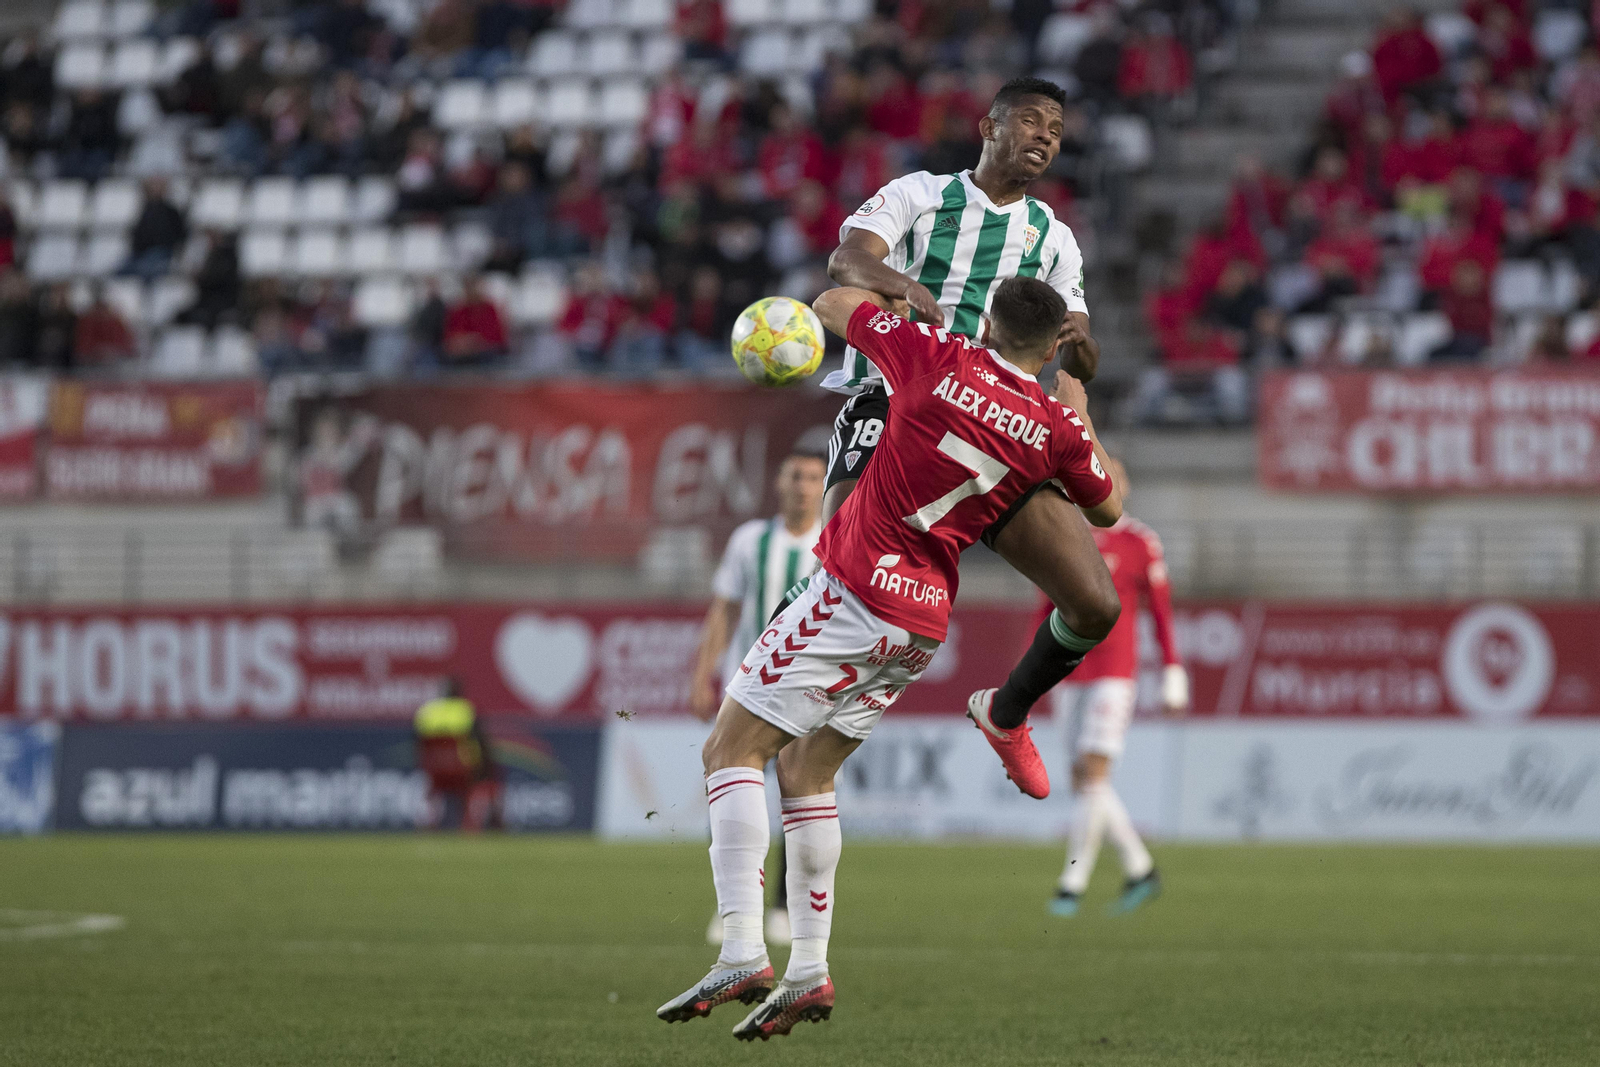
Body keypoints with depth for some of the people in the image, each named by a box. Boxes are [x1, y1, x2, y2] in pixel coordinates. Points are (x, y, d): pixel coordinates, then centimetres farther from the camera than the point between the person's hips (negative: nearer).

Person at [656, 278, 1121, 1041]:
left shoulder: (936, 358, -7)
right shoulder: (1054, 426, 2)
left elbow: (833, 305, 9)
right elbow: (1107, 508, 22)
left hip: (855, 592, -6)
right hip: (924, 620, 6)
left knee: (732, 750, -2)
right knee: (803, 769, 20)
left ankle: (742, 955, -16)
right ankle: (809, 971, 14)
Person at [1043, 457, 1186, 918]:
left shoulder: (1140, 542, -3)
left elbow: (1162, 612, -1)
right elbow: (1051, 610, 16)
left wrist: (1173, 676, -3)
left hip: (1114, 675, -6)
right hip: (1071, 675, 6)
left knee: (1092, 775, -13)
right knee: (1085, 780, 6)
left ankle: (1072, 884, -11)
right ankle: (1140, 870, 19)